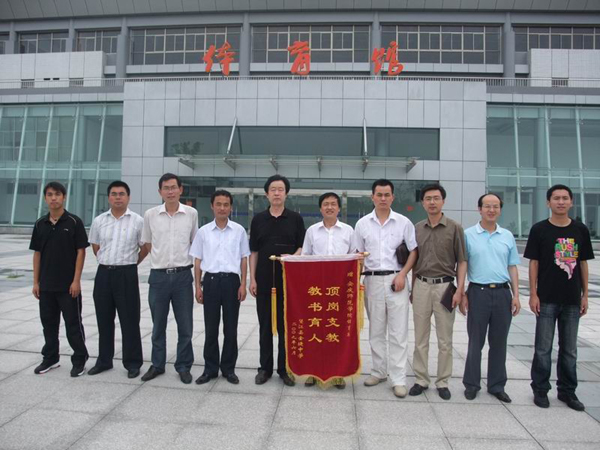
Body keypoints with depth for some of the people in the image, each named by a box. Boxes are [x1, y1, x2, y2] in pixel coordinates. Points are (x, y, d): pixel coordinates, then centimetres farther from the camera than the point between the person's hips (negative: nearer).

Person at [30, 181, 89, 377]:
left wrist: (76, 280, -13)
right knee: (48, 322, 14)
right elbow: (37, 254, 9)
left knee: (73, 323, 2)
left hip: (68, 285, -4)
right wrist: (36, 282, 6)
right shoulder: (40, 224, 6)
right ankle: (50, 358, 29)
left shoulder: (74, 222, -7)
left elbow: (81, 252, -8)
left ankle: (80, 359, 15)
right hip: (46, 285, 5)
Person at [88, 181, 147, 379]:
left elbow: (145, 248, 3)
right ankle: (104, 360, 28)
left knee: (129, 321, 2)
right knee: (104, 320, 13)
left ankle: (133, 363, 14)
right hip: (103, 273, 4)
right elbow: (95, 246, 17)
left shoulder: (137, 221, -4)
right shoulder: (99, 221, 5)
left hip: (127, 274, -3)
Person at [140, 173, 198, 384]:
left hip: (183, 275, 0)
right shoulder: (150, 214, 1)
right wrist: (163, 258, 9)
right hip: (158, 276, 1)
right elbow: (147, 244, 13)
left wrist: (183, 260, 8)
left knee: (185, 325, 6)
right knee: (158, 325, 12)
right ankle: (157, 365, 28)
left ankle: (184, 366, 21)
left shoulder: (191, 213, -1)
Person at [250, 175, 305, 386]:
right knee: (265, 325, 8)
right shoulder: (258, 219, 6)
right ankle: (265, 368, 20)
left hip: (288, 279, -1)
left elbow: (302, 247, 4)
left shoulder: (295, 218, 3)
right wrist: (252, 279, 0)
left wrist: (291, 257, -17)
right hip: (264, 280, 1)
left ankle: (285, 368, 18)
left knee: (286, 325, 5)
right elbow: (253, 252, 6)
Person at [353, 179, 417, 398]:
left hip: (396, 279, -2)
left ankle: (398, 379, 8)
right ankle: (379, 371, 26)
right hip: (372, 280, 2)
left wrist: (402, 274, -9)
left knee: (398, 332, 0)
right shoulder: (362, 224, 6)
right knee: (376, 330, 12)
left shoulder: (403, 222, 1)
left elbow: (414, 251, 3)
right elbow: (358, 255, 11)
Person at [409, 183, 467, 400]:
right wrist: (413, 288, 10)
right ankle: (421, 379, 20)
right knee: (420, 338, 8)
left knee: (445, 340, 6)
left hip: (445, 286, -2)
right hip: (422, 286, 3)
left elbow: (461, 261, -2)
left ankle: (443, 382, 20)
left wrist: (459, 290, -10)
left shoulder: (454, 228, -1)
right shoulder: (416, 228, 7)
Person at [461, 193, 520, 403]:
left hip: (503, 293, 3)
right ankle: (471, 384, 19)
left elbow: (512, 267, 12)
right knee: (475, 342, 5)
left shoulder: (508, 236, 9)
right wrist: (462, 294, -5)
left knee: (499, 342, 11)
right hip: (478, 292, -3)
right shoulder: (468, 235, 0)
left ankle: (497, 385, 24)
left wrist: (516, 295, 5)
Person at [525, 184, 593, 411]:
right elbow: (534, 263, -3)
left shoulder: (581, 230, 5)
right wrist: (533, 294, -7)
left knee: (569, 348, 13)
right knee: (543, 348, 5)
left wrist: (585, 295, 6)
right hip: (547, 299, -3)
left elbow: (583, 264, 8)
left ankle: (567, 390, 27)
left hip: (572, 299, 3)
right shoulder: (539, 229, -3)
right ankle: (540, 390, 18)